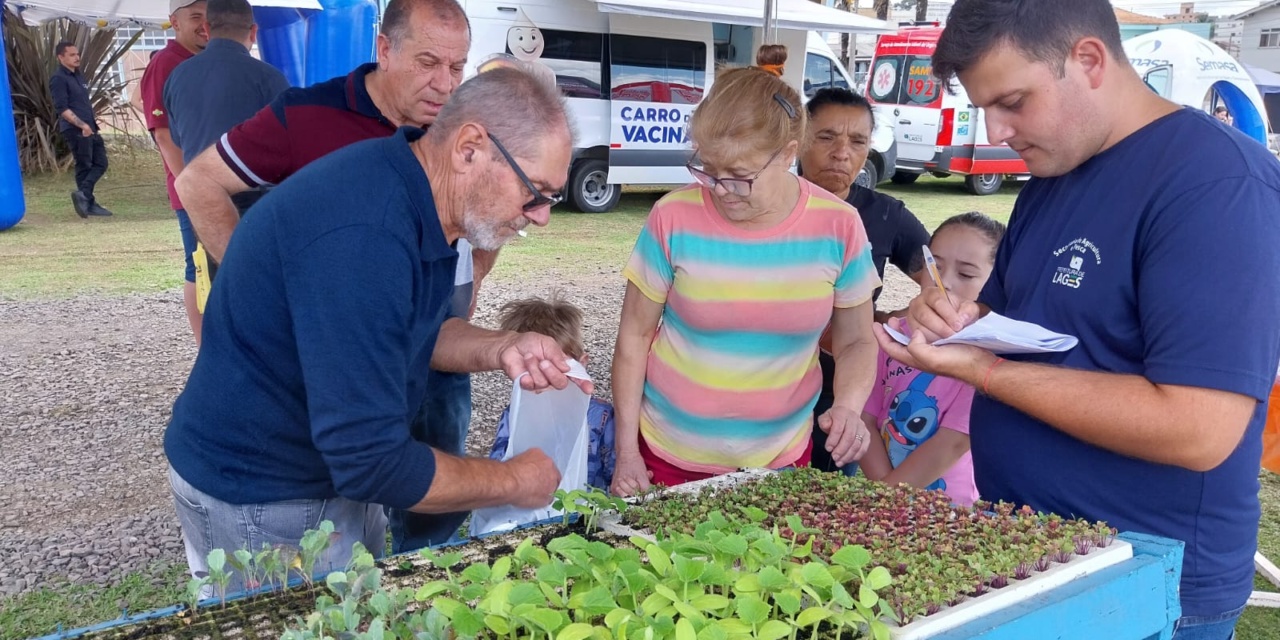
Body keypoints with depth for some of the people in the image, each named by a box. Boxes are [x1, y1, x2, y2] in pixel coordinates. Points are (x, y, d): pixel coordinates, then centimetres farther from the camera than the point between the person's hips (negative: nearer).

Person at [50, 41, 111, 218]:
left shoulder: (79, 76, 17)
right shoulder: (58, 79, -10)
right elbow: (62, 109, -17)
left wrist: (93, 123, 17)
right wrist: (82, 125, -22)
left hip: (90, 129, 8)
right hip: (75, 130, -8)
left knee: (100, 163, 5)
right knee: (84, 166, -4)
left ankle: (83, 195, 5)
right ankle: (89, 203, 1)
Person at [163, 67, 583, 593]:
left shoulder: (423, 203, -4)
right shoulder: (362, 236, -34)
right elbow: (373, 463, -33)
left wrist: (500, 349, -9)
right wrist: (514, 482, -19)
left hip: (339, 472, 9)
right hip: (262, 504, -9)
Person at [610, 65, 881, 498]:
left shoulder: (839, 227, -10)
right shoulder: (674, 218, -14)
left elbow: (856, 341, 0)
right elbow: (635, 334, -6)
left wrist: (848, 406, -20)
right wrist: (626, 452, -6)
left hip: (781, 458, 1)